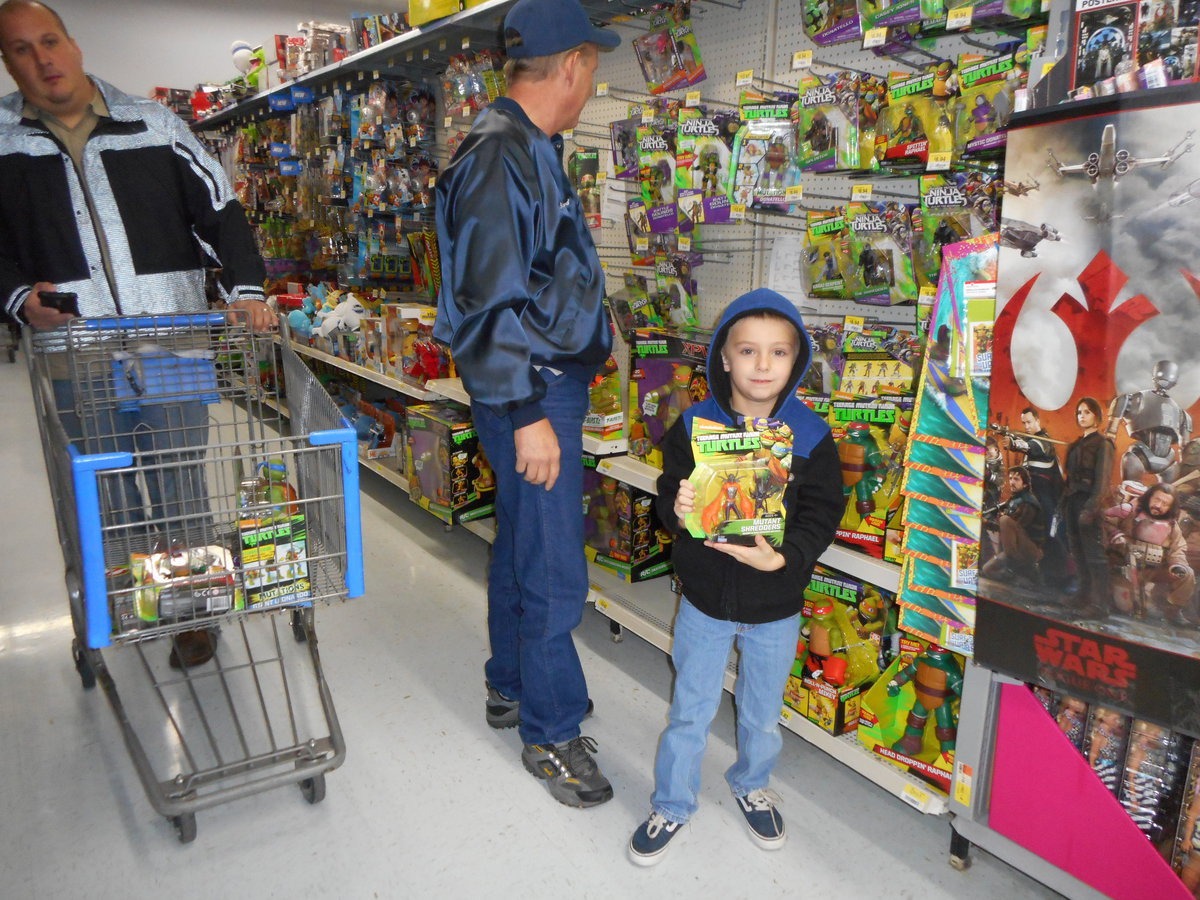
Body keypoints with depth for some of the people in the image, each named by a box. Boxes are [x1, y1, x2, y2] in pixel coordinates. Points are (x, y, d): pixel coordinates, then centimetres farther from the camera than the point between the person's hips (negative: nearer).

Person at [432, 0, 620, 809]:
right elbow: (491, 302, -23)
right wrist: (527, 416, -22)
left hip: (552, 382, 11)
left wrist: (589, 342, 26)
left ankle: (514, 687, 38)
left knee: (524, 544, 20)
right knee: (554, 573, -1)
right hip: (529, 393, -10)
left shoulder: (532, 151, 14)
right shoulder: (499, 157, -18)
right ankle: (551, 733, 17)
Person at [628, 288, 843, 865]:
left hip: (776, 606, 1)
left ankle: (752, 785, 51)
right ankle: (671, 804, 38)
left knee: (762, 714, 22)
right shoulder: (693, 426, -10)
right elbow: (669, 496, -4)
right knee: (690, 712, 14)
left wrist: (782, 558, -27)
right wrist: (677, 510, -27)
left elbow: (822, 514, -11)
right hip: (705, 597, 0)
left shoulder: (811, 435, -10)